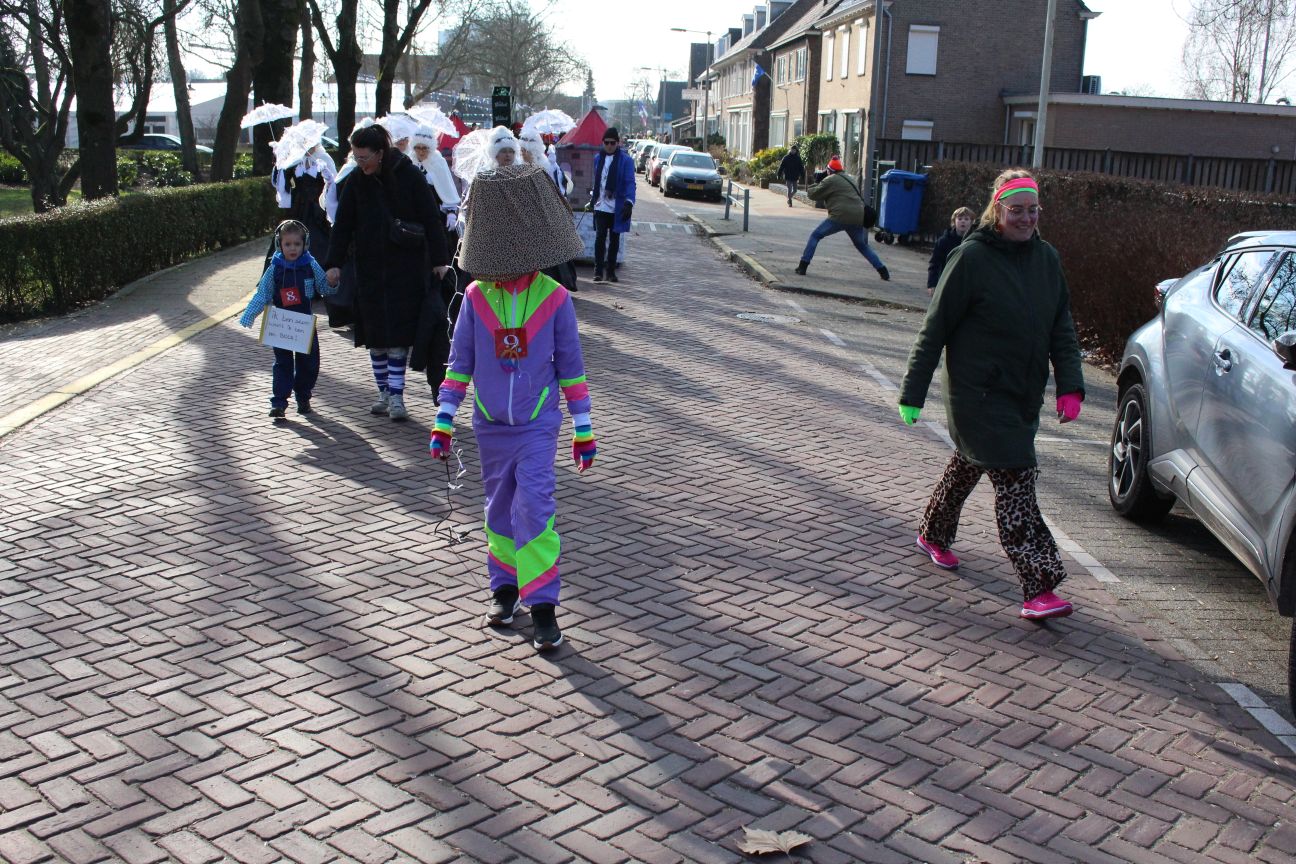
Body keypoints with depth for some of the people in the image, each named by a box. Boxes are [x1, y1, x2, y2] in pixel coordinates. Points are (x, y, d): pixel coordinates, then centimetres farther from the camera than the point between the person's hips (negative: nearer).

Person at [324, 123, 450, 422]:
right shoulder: (355, 181, 2)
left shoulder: (409, 175, -8)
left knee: (399, 330, -6)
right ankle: (385, 392, 16)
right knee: (375, 331, 6)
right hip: (369, 268, 4)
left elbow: (431, 218, -6)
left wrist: (438, 259, -8)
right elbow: (342, 225, 5)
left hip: (406, 266, -4)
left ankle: (396, 395, -3)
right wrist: (335, 263, -1)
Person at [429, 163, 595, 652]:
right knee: (500, 508, 14)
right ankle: (505, 588, 30)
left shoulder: (554, 298, -8)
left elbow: (571, 367, -1)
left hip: (537, 425, -3)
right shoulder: (476, 297, -4)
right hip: (490, 426, 3)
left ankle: (542, 604, -6)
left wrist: (584, 429, 1)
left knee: (534, 506, -12)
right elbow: (460, 362, 3)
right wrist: (443, 421, 1)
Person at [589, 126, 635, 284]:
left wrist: (629, 201, -24)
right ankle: (598, 271, -5)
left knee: (614, 239, 8)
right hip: (601, 206, 2)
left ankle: (611, 272, 17)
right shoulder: (598, 158, 9)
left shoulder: (626, 160, -4)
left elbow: (630, 182, -11)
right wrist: (593, 200, 20)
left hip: (617, 208, -2)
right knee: (600, 238, -8)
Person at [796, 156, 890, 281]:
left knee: (815, 236, 7)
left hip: (841, 216, -6)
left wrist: (811, 188, 26)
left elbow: (813, 195, 3)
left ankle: (802, 267, -1)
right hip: (858, 218, 7)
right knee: (862, 246, 23)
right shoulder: (849, 180, 25)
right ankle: (883, 271, 16)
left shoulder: (830, 180, 1)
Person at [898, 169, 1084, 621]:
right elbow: (935, 329, -10)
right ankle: (1039, 588, -9)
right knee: (1015, 481, -11)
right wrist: (912, 393, -9)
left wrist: (1070, 385, -3)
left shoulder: (1046, 258, 5)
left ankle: (933, 535, 44)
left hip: (1023, 396, 7)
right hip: (979, 394, -7)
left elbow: (1062, 328, 9)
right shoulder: (972, 258, -13)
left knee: (967, 464, 23)